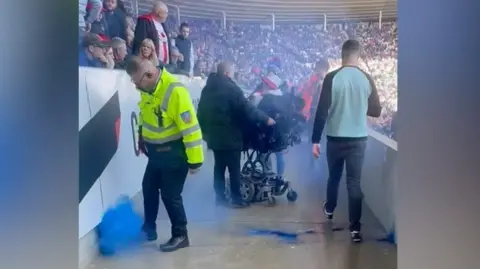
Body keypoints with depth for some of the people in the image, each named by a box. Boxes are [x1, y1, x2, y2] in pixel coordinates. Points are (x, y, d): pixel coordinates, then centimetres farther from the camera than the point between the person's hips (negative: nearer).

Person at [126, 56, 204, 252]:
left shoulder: (174, 90, -29)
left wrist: (194, 159, -24)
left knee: (170, 195, -1)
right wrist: (141, 138, 22)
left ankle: (180, 236, 19)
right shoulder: (147, 89, -2)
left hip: (174, 153, -9)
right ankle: (149, 229, 39)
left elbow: (190, 127, -27)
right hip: (156, 151, 9)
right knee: (148, 188, 19)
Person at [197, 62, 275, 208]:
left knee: (219, 167, 14)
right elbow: (247, 109, -18)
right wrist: (266, 119, -8)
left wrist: (206, 131, 24)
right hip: (231, 137, -7)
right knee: (234, 169, 1)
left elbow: (201, 112, 15)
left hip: (214, 136, 7)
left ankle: (220, 197, 18)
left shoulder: (207, 88, 9)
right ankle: (236, 199, 7)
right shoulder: (231, 88, -15)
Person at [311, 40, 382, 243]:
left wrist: (315, 140, -7)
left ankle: (330, 209, 43)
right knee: (354, 182, 3)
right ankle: (355, 228, 0)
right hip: (359, 138, 1)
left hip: (335, 138, 0)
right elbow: (376, 111, 5)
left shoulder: (332, 78, -10)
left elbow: (322, 111, -12)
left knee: (334, 176, 20)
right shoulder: (367, 79, -3)